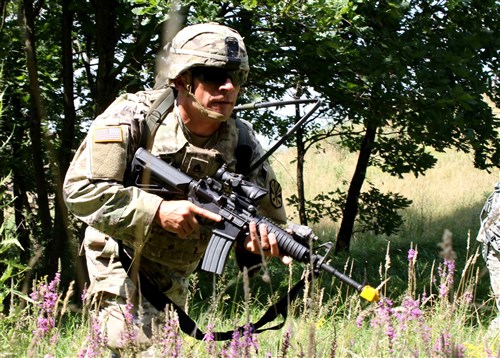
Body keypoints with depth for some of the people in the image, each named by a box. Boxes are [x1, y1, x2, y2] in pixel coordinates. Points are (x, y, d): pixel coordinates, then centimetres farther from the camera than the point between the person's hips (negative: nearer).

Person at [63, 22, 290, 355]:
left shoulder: (243, 144, -15)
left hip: (174, 269, 4)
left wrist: (262, 243, -35)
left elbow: (271, 217, -10)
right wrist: (157, 211, -36)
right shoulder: (133, 116, -24)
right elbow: (80, 189, -28)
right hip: (120, 250, -4)